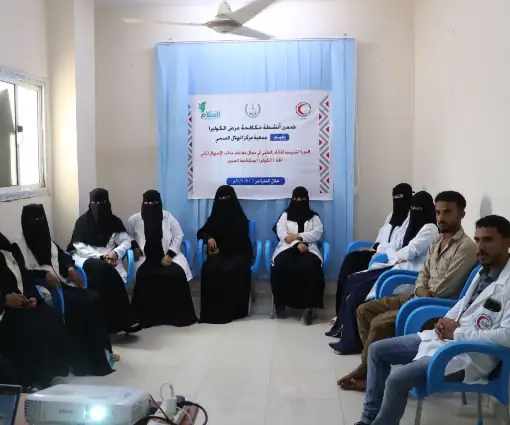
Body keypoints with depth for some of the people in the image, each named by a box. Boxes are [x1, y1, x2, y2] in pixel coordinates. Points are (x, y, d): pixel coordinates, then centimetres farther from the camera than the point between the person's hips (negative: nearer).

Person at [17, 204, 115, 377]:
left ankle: (100, 352, -11)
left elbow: (62, 257, 20)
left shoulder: (48, 240, 19)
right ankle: (83, 360, -18)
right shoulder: (20, 245, -2)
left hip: (60, 281, 7)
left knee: (93, 299, -17)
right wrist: (44, 274, -27)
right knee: (76, 305, -28)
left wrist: (71, 269, -2)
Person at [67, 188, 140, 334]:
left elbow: (126, 241, 3)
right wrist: (101, 256, -19)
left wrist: (115, 253, -19)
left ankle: (114, 322, -29)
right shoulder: (83, 221, 2)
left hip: (108, 258, 2)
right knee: (103, 269, -36)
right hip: (86, 258, -2)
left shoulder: (114, 221, 10)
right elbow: (80, 247, -6)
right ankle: (124, 319, -33)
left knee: (105, 272, -35)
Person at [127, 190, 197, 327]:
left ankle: (179, 315, -12)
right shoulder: (134, 220, 4)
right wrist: (134, 247, -4)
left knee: (178, 274, -29)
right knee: (145, 277, -33)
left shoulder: (168, 217, 4)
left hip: (167, 256, 1)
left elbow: (178, 235, 4)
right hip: (146, 259, 0)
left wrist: (170, 254, -7)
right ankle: (148, 316, -18)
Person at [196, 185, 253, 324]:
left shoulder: (240, 218, 1)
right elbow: (201, 232, 15)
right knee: (210, 268, -32)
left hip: (238, 253, -2)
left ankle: (232, 310, -27)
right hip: (219, 253, 3)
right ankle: (212, 310, -29)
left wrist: (220, 249, -17)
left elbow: (239, 241, -7)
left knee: (232, 270, -37)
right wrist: (209, 238, -9)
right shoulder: (215, 217, 12)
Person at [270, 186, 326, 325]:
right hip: (287, 248, 0)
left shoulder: (314, 217, 20)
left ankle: (309, 307, -35)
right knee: (280, 267, -34)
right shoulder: (285, 215, 19)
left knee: (311, 267, -36)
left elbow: (317, 234, 3)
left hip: (308, 249, 0)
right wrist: (297, 244, -14)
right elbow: (281, 233, 2)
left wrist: (298, 236, -11)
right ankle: (280, 303, -16)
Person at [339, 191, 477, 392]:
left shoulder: (466, 247, -16)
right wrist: (420, 290, -6)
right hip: (418, 298, 9)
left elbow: (444, 290, -20)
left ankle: (367, 371, -3)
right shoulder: (437, 242, 12)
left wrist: (426, 295, -4)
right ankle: (369, 363, 4)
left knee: (380, 322, -24)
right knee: (364, 310, 1)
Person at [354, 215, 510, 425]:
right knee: (377, 350, 10)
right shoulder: (484, 270, 11)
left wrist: (457, 333, -19)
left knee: (397, 379, -24)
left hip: (470, 354, -10)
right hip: (443, 337, 10)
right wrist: (447, 320, 3)